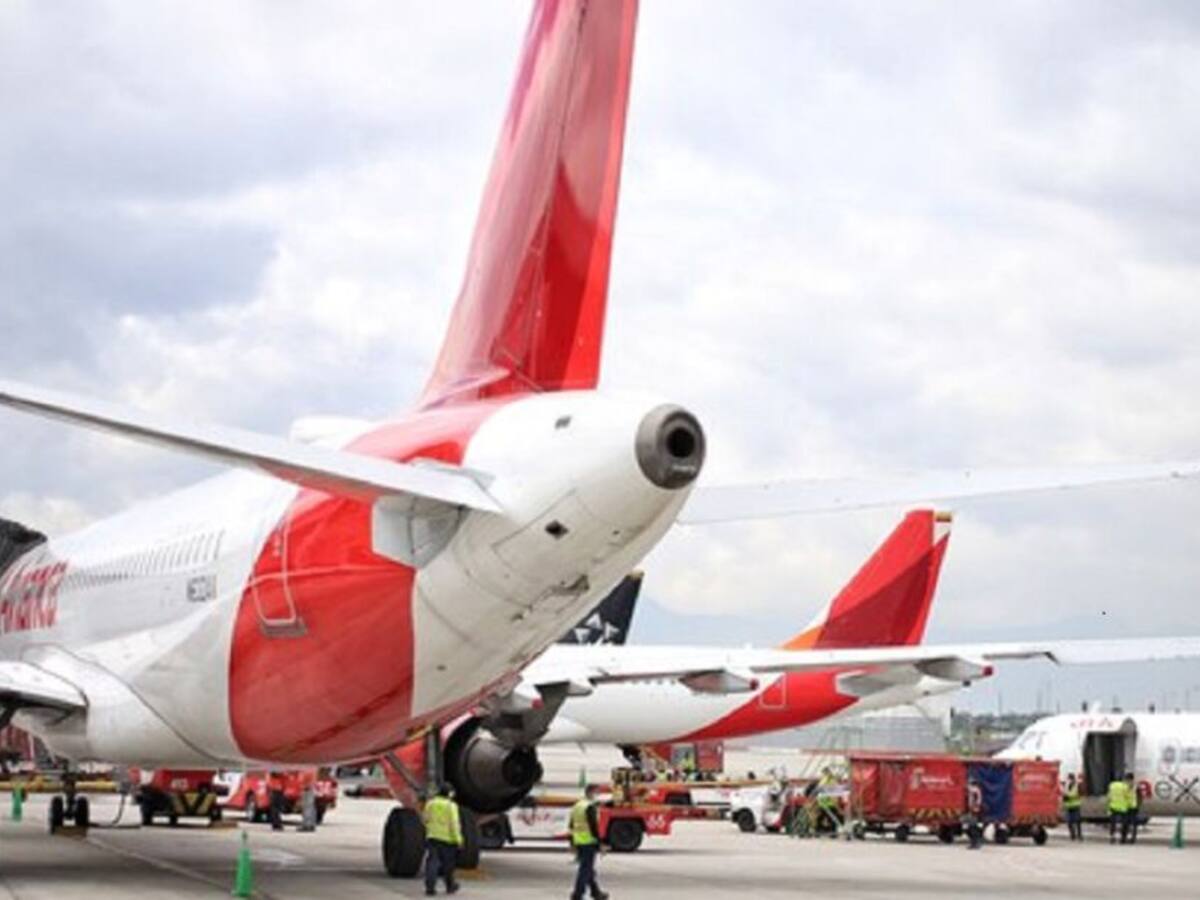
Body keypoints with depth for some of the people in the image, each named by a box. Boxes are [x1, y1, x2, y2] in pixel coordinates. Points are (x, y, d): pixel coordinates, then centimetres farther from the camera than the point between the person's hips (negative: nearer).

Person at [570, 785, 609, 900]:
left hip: (578, 842, 9)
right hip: (589, 842, -9)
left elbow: (571, 826, 18)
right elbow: (594, 826, -19)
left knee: (589, 869, 18)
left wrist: (572, 843, 24)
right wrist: (599, 843, -15)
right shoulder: (590, 807, -16)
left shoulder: (577, 806, 13)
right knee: (585, 869, -5)